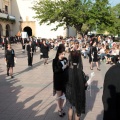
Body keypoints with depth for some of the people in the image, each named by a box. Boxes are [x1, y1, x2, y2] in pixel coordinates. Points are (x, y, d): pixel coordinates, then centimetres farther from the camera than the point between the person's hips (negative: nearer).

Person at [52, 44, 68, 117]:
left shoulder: (65, 59, 0)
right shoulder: (55, 61, -10)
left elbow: (68, 68, 7)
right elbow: (55, 70, -19)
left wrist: (67, 66, -13)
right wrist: (62, 68, -28)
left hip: (65, 80, 3)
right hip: (58, 81, -3)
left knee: (63, 95, 15)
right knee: (59, 95, 9)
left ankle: (61, 108, 31)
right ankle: (59, 109, 24)